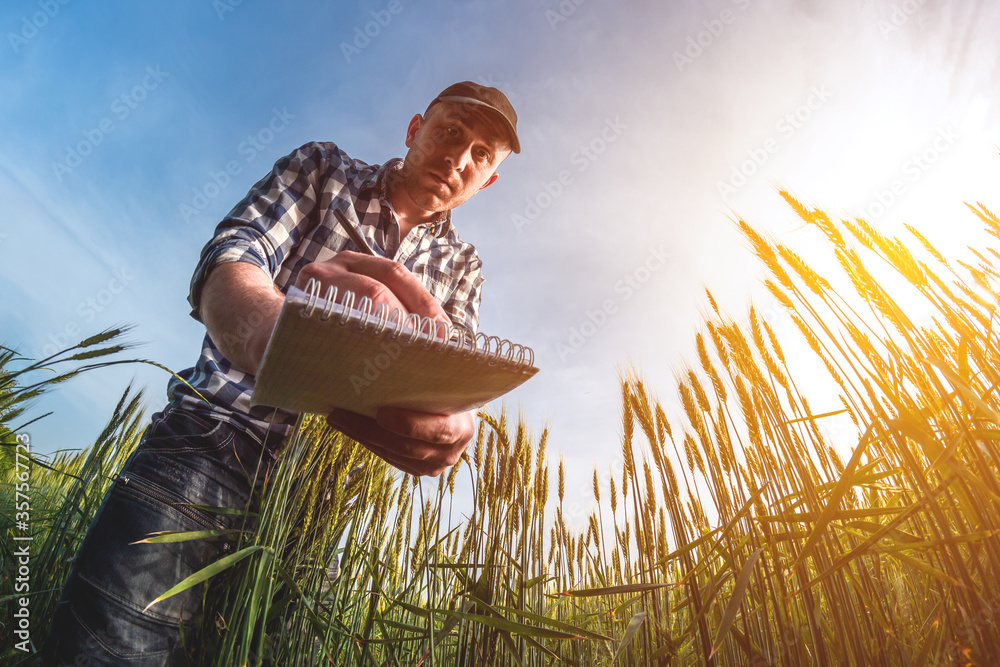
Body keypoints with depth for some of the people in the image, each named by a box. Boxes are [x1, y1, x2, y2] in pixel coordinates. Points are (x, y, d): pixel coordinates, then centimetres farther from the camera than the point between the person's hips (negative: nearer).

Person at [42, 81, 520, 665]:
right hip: (214, 437, -2)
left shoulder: (461, 266, 13)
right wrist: (275, 334, -36)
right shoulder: (321, 170, 7)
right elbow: (226, 262, -11)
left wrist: (451, 423, -30)